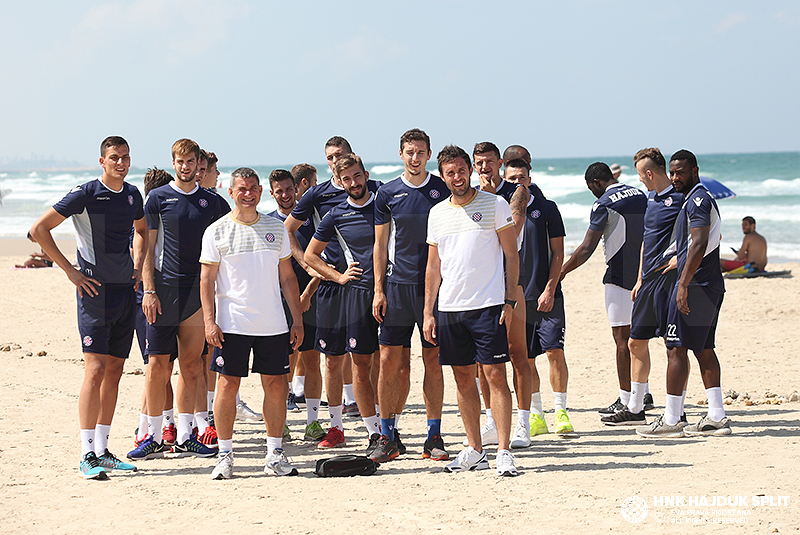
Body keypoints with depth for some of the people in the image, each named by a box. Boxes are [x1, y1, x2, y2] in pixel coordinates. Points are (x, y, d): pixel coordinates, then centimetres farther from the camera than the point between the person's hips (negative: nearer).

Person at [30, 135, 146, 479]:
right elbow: (39, 230, -11)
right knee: (96, 369, -12)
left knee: (115, 370, 8)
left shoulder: (133, 195, 10)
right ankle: (87, 456, -11)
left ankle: (102, 450, 15)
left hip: (125, 291, 7)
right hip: (96, 291, -7)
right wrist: (70, 271, -11)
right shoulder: (85, 194, -10)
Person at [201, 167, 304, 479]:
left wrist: (297, 321, 8)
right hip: (232, 324, -3)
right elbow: (207, 280, 0)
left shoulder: (276, 229, 10)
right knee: (228, 385, -3)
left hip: (274, 325, 3)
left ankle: (275, 454, 12)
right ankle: (225, 456, 5)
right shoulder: (217, 232, 1)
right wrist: (209, 321, -9)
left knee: (275, 385, 3)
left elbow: (287, 277, 13)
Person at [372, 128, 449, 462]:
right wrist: (378, 290, 1)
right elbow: (381, 244, 8)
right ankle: (386, 436, 7)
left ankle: (434, 437, 7)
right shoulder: (387, 193, 6)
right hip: (397, 284, 1)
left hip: (434, 284, -1)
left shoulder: (442, 191, 4)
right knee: (391, 360, -2)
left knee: (434, 360, 2)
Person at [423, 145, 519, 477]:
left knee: (495, 375, -8)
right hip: (449, 308, 5)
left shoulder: (495, 205, 0)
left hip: (488, 305, -5)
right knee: (463, 379, 8)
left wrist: (509, 300, -9)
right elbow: (434, 266, 16)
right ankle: (475, 450, 16)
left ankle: (503, 452, -7)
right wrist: (428, 313, 10)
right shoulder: (437, 214, 12)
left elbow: (511, 255, 0)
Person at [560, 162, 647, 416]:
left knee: (622, 337, -4)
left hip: (620, 276, -7)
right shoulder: (640, 195, 11)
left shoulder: (604, 204, -11)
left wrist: (561, 271, -7)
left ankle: (626, 401, -4)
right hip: (643, 275, 7)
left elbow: (587, 248, -14)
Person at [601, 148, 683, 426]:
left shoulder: (680, 198, -11)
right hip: (649, 279, 9)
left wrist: (681, 258, -18)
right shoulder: (651, 198, 16)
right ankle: (634, 409, 20)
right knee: (636, 342, 11)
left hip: (669, 278, -9)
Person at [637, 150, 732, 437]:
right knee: (704, 349, 11)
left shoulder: (698, 200, -13)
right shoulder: (701, 198, 19)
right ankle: (717, 416, 11)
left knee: (676, 349, -7)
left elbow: (699, 245, -24)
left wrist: (684, 284, -26)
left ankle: (671, 421, -6)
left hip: (694, 284, -11)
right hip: (711, 284, 11)